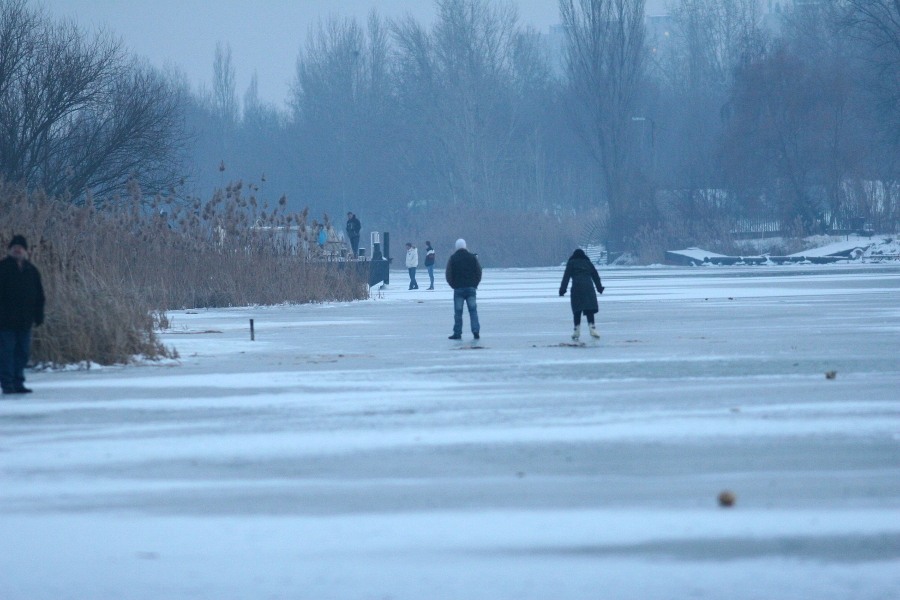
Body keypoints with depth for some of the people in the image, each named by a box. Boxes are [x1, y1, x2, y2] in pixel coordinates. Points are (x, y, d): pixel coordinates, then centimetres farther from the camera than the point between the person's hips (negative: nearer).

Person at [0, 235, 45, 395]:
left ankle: (18, 383, 13)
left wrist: (38, 315, 10)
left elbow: (39, 296, 17)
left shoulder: (31, 270, 12)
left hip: (25, 320, 5)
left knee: (23, 352, 6)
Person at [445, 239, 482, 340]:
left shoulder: (453, 258, -2)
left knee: (458, 312, 3)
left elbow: (448, 274, -3)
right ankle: (476, 331, -7)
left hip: (458, 289, -2)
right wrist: (475, 284, 13)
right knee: (473, 310, 5)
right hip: (471, 288, 2)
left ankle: (457, 333, 3)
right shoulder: (472, 257, 4)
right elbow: (479, 272, 7)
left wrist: (454, 285, 8)